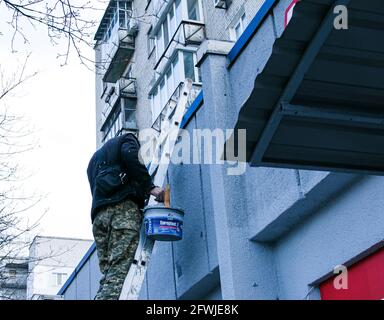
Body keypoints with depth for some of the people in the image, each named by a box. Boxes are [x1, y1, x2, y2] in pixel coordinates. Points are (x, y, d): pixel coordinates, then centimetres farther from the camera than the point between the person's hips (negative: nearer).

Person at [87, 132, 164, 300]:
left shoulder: (94, 158, 39)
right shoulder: (127, 139, 19)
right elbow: (130, 155, -6)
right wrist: (150, 186, -9)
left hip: (98, 215, 7)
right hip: (123, 208, -7)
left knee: (108, 274, 0)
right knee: (118, 271, -18)